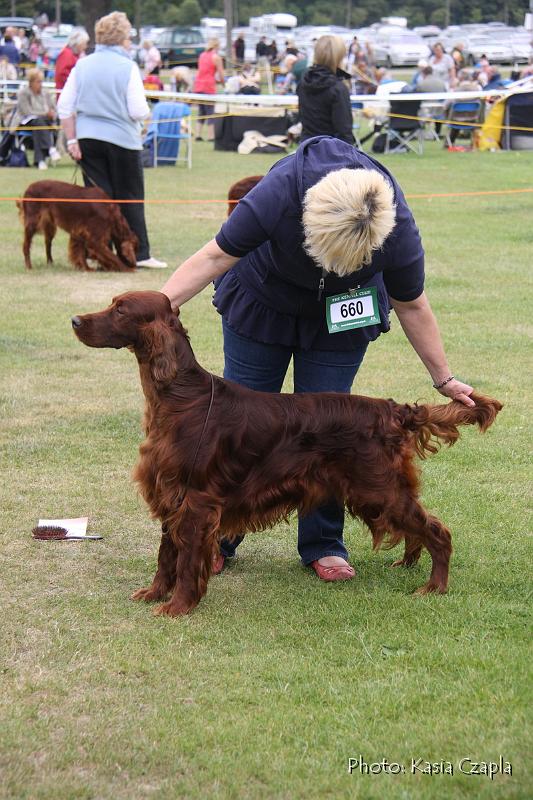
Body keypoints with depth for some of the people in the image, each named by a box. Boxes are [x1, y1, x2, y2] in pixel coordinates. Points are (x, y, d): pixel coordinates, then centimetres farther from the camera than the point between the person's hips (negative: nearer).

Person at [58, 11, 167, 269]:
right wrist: (144, 112, 11)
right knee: (130, 199, 6)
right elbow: (139, 111, -12)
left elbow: (65, 107, 4)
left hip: (88, 140, 4)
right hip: (122, 140, -4)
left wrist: (72, 141, 6)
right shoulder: (128, 67, -9)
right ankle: (140, 254, 7)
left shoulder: (82, 65, 5)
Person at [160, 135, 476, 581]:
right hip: (262, 305, 0)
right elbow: (215, 257, -29)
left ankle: (323, 546, 11)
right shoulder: (279, 193, -38)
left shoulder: (398, 231, -32)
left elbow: (411, 307, -15)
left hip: (338, 321, 0)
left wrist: (444, 379, -8)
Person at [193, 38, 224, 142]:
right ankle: (211, 136, -1)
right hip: (209, 87, -6)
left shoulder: (202, 55, 14)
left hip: (198, 86, 6)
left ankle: (198, 135, 7)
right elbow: (221, 74, -6)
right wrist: (222, 82, 14)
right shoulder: (216, 57, -5)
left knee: (201, 112, 13)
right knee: (210, 113, -1)